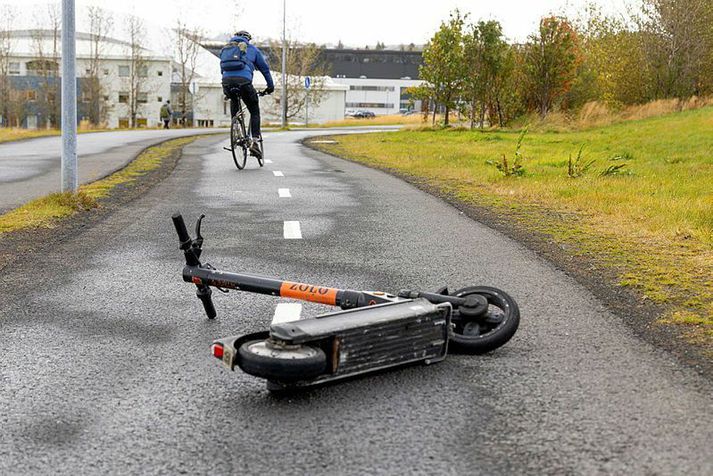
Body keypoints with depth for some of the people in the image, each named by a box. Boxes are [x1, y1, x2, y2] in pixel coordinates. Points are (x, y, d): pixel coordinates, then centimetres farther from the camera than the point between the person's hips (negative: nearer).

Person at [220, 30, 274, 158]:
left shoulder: (225, 48, 30)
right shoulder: (251, 48, 21)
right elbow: (264, 68, 25)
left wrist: (226, 89, 44)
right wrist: (270, 86, 34)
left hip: (226, 81, 3)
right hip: (243, 81, -3)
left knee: (234, 101, 35)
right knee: (255, 112, 11)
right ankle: (255, 141, -4)